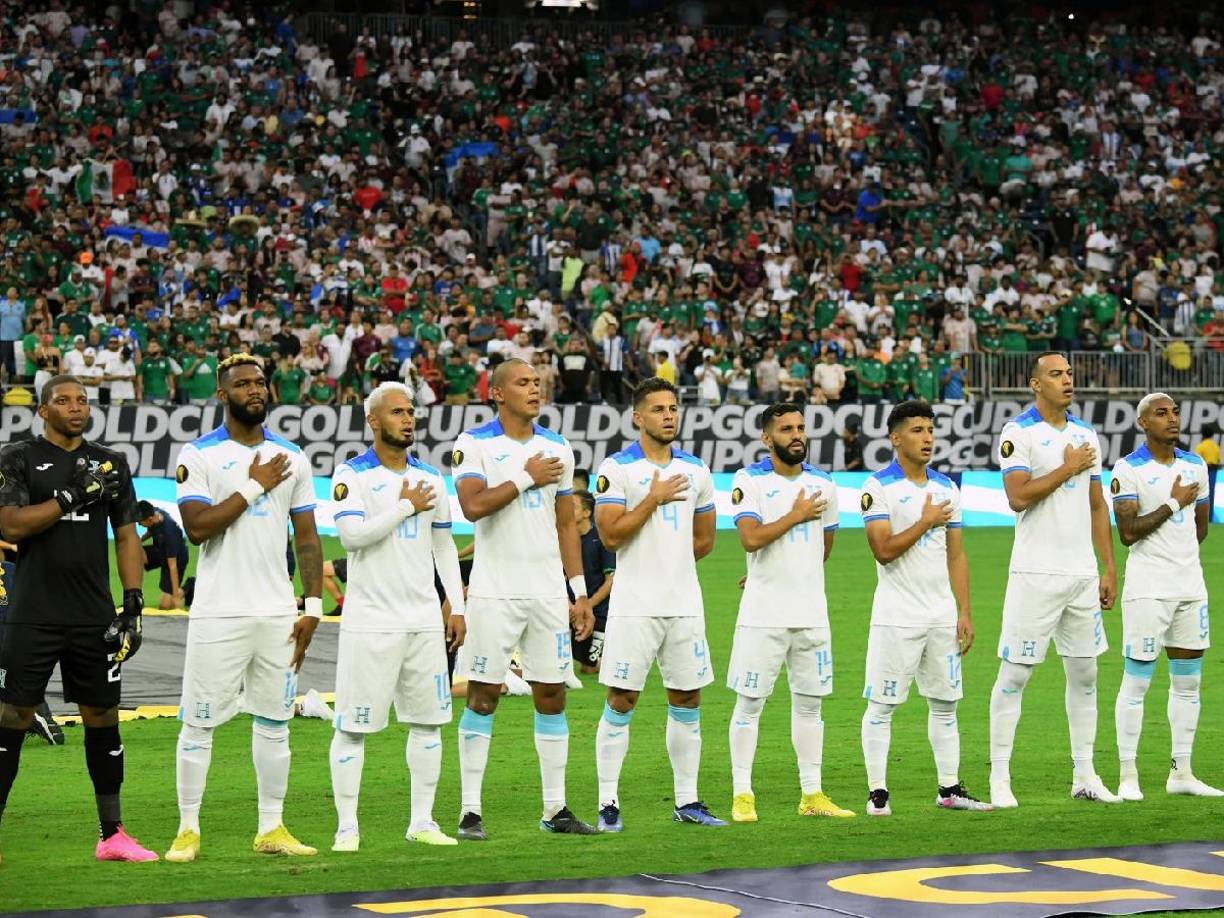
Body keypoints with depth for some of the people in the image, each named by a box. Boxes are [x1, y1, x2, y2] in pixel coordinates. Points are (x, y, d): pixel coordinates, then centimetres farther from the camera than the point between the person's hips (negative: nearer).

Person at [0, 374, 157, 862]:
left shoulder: (111, 463, 11)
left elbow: (126, 537, 12)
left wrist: (133, 602, 2)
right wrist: (73, 497, -17)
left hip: (94, 616, 4)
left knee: (103, 716, 6)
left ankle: (112, 835, 12)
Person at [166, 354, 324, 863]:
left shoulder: (291, 457, 10)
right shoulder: (199, 455, -3)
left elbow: (307, 537, 11)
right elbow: (197, 527, -15)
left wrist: (313, 606, 2)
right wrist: (254, 487, -14)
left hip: (278, 612, 4)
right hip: (219, 612, -4)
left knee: (274, 722, 7)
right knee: (199, 723, -1)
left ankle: (271, 828, 14)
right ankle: (188, 830, 5)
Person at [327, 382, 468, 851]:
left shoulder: (429, 477, 12)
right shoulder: (352, 475, -6)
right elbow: (352, 535, -19)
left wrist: (457, 606, 12)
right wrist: (405, 507, -14)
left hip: (425, 619, 6)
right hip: (370, 619, -5)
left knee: (428, 720, 7)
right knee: (353, 724, -4)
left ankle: (422, 821, 15)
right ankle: (347, 826, 1)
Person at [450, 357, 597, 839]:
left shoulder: (557, 448, 11)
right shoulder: (475, 445, -4)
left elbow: (567, 524, 14)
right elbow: (473, 505, -20)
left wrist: (580, 592, 10)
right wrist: (527, 478, -12)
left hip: (548, 593, 5)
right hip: (494, 593, -5)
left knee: (552, 695, 6)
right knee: (483, 695, -2)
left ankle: (555, 809, 11)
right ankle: (470, 810, 1)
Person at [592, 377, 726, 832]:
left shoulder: (695, 470, 10)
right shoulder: (617, 468, -6)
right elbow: (611, 535, -14)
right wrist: (654, 499, -14)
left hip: (685, 603, 5)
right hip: (634, 606, -5)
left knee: (687, 700, 8)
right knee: (622, 701, -3)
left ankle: (687, 801, 16)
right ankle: (608, 803, 1)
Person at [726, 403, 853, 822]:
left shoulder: (822, 484, 9)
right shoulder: (750, 480, -5)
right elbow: (751, 539, -18)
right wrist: (796, 516, -10)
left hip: (811, 611, 5)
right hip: (763, 613, -4)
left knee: (809, 703, 8)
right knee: (750, 701, -1)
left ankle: (811, 795, 14)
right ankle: (742, 795, 4)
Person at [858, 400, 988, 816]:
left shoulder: (946, 488, 11)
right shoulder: (879, 488, -7)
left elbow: (956, 555, 13)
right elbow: (884, 549, -17)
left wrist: (964, 613, 8)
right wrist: (926, 522, -12)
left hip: (942, 615, 6)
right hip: (897, 617, -6)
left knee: (944, 703, 9)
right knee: (881, 704, -2)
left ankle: (949, 788, 15)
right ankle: (877, 793, 2)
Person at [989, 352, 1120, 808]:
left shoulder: (1086, 434, 13)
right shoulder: (1018, 433, -7)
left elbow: (1097, 506, 17)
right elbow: (1018, 497, -19)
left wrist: (1109, 569, 13)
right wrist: (1068, 468, -13)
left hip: (1082, 574, 6)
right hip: (1035, 573, -6)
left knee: (1084, 674, 9)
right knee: (1014, 673, -4)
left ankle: (1085, 775, 16)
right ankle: (1000, 778, 1)